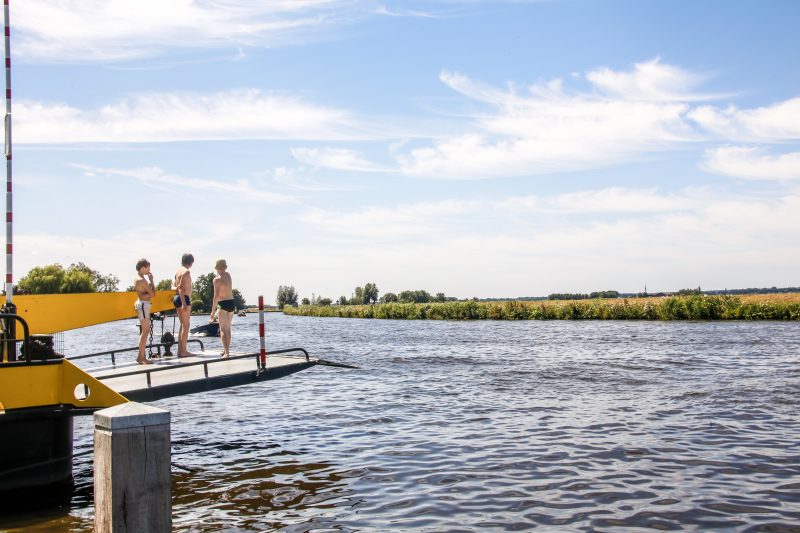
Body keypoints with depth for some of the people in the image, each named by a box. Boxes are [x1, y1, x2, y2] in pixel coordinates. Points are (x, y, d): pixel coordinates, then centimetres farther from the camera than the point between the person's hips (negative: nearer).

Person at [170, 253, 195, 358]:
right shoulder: (186, 272, -12)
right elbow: (181, 288, -20)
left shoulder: (178, 271, 16)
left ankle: (180, 351, 15)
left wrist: (176, 288, -9)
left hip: (177, 298, 10)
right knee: (186, 326, -6)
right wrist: (184, 303, -24)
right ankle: (183, 351, -6)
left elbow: (173, 287, 14)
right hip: (184, 298, -10)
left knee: (183, 325, 13)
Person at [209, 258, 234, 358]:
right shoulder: (228, 275, 6)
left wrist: (213, 311, -15)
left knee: (223, 329, -7)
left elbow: (216, 295, -17)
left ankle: (226, 352, -20)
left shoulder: (217, 279, -11)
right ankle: (226, 349, 31)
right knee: (228, 328, 20)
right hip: (231, 303, 6)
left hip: (222, 304, -6)